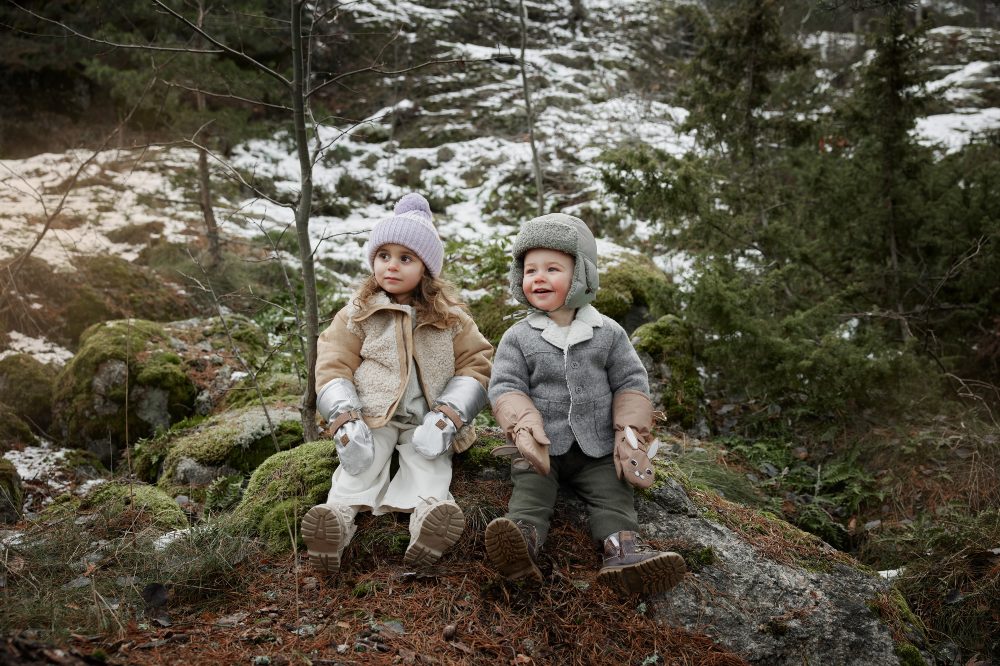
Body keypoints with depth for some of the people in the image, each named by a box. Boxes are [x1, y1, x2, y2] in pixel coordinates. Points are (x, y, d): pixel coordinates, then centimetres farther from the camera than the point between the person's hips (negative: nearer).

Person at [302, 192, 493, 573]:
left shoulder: (450, 317, 8)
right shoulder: (357, 314, 8)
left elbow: (475, 364, 3)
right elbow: (334, 366, 3)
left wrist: (446, 417, -12)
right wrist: (345, 422, -14)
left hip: (427, 419, 0)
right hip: (372, 414, 0)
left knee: (429, 460, -26)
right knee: (362, 459, -26)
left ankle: (429, 510, -49)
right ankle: (340, 513, -45)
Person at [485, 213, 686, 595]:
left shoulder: (608, 333, 4)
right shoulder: (517, 338, 2)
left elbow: (631, 383, 4)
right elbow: (505, 387, -6)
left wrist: (631, 436, -9)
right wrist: (524, 427, -25)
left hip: (598, 449, 1)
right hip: (541, 448, -1)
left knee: (612, 491, -18)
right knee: (530, 489, -23)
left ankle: (622, 546, -33)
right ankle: (524, 538, -43)